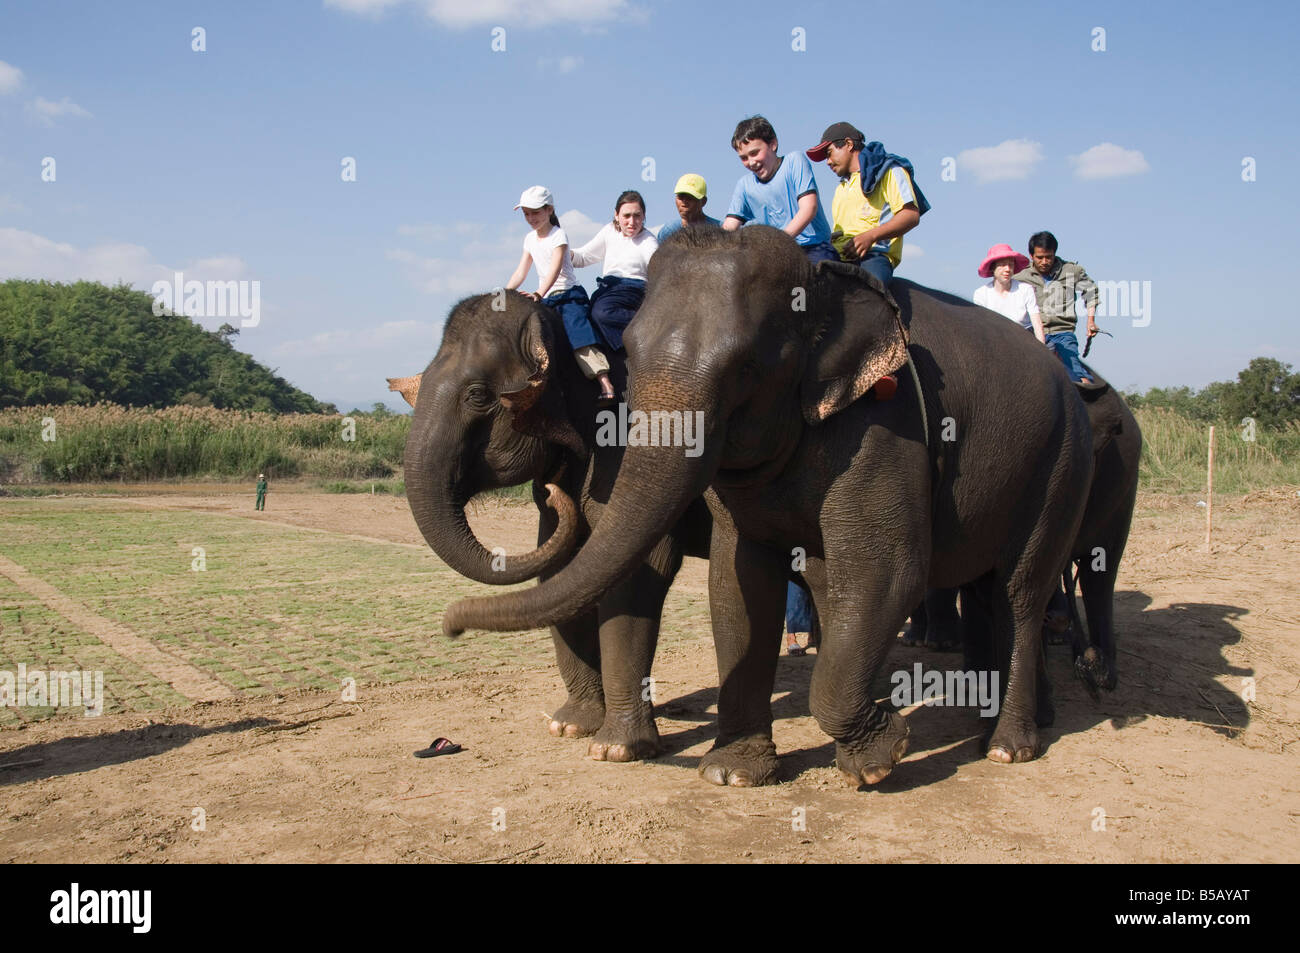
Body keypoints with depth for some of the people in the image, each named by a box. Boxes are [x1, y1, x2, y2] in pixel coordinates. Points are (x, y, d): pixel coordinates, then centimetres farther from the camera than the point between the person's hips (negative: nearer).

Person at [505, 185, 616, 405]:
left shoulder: (558, 235, -8)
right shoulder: (530, 239, 15)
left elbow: (554, 270, -22)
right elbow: (521, 272, 15)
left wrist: (539, 294, -36)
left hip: (569, 295, -8)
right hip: (546, 299, 8)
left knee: (579, 337, -27)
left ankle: (605, 384, -39)